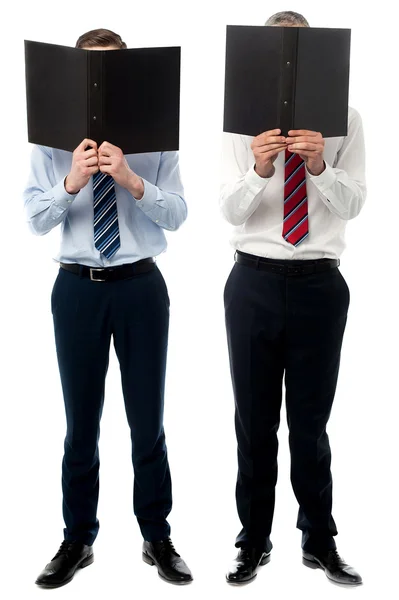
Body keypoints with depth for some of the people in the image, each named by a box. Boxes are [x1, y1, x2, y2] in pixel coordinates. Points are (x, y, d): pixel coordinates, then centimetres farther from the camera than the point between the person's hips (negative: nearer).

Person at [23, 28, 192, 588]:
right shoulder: (53, 141, 0)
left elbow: (177, 214, -9)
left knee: (148, 418, 8)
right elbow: (35, 219, -5)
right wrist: (71, 181, -22)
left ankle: (157, 538, 24)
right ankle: (78, 539, 26)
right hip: (78, 287, 1)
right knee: (81, 421, 11)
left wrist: (132, 180, -24)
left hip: (141, 287, -1)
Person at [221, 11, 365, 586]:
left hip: (319, 281, -1)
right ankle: (254, 540, 26)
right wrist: (259, 170, -26)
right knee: (254, 419, 10)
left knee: (311, 419, 9)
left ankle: (319, 540, 26)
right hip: (255, 280, 1)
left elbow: (353, 205, -8)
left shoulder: (343, 118, 0)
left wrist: (320, 167, -28)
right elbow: (231, 210, -6)